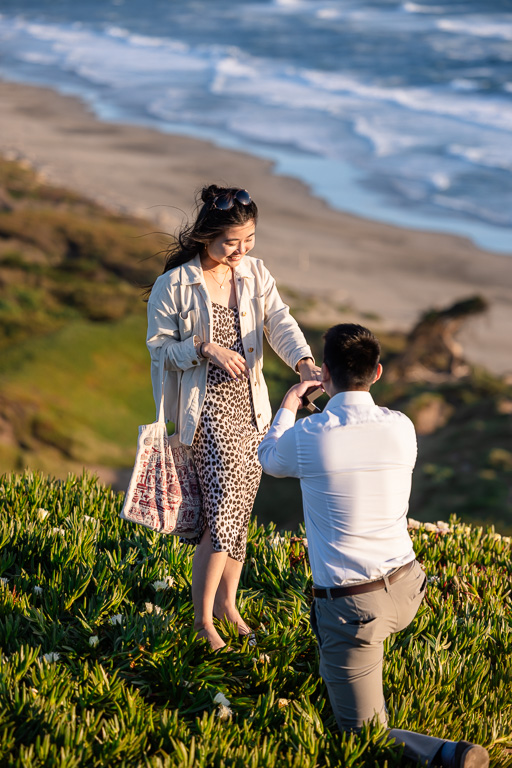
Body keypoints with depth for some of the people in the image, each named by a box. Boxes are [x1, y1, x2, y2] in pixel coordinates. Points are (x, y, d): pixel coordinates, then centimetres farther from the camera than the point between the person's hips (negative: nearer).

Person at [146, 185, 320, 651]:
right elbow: (160, 346, -5)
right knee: (223, 510, -12)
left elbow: (279, 322, -9)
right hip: (207, 408, -5)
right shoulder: (174, 284, -10)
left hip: (249, 406, 5)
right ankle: (202, 617, 4)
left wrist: (305, 362, -28)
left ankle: (227, 601, 31)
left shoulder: (256, 275, 3)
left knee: (241, 508, 13)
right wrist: (206, 349, -21)